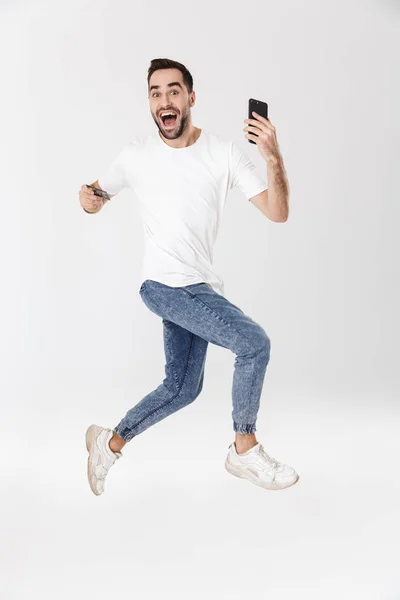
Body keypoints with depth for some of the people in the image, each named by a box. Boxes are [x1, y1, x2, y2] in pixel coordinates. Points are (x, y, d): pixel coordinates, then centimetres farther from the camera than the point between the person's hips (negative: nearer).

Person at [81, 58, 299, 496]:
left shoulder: (223, 153, -3)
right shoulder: (138, 154, -4)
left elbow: (277, 213, -9)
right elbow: (95, 197, 11)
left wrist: (273, 158, -25)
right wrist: (88, 199, -14)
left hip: (200, 288, 4)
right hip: (164, 283, -4)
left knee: (182, 388, 13)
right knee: (255, 343, -20)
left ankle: (110, 443, 32)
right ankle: (245, 451, -3)